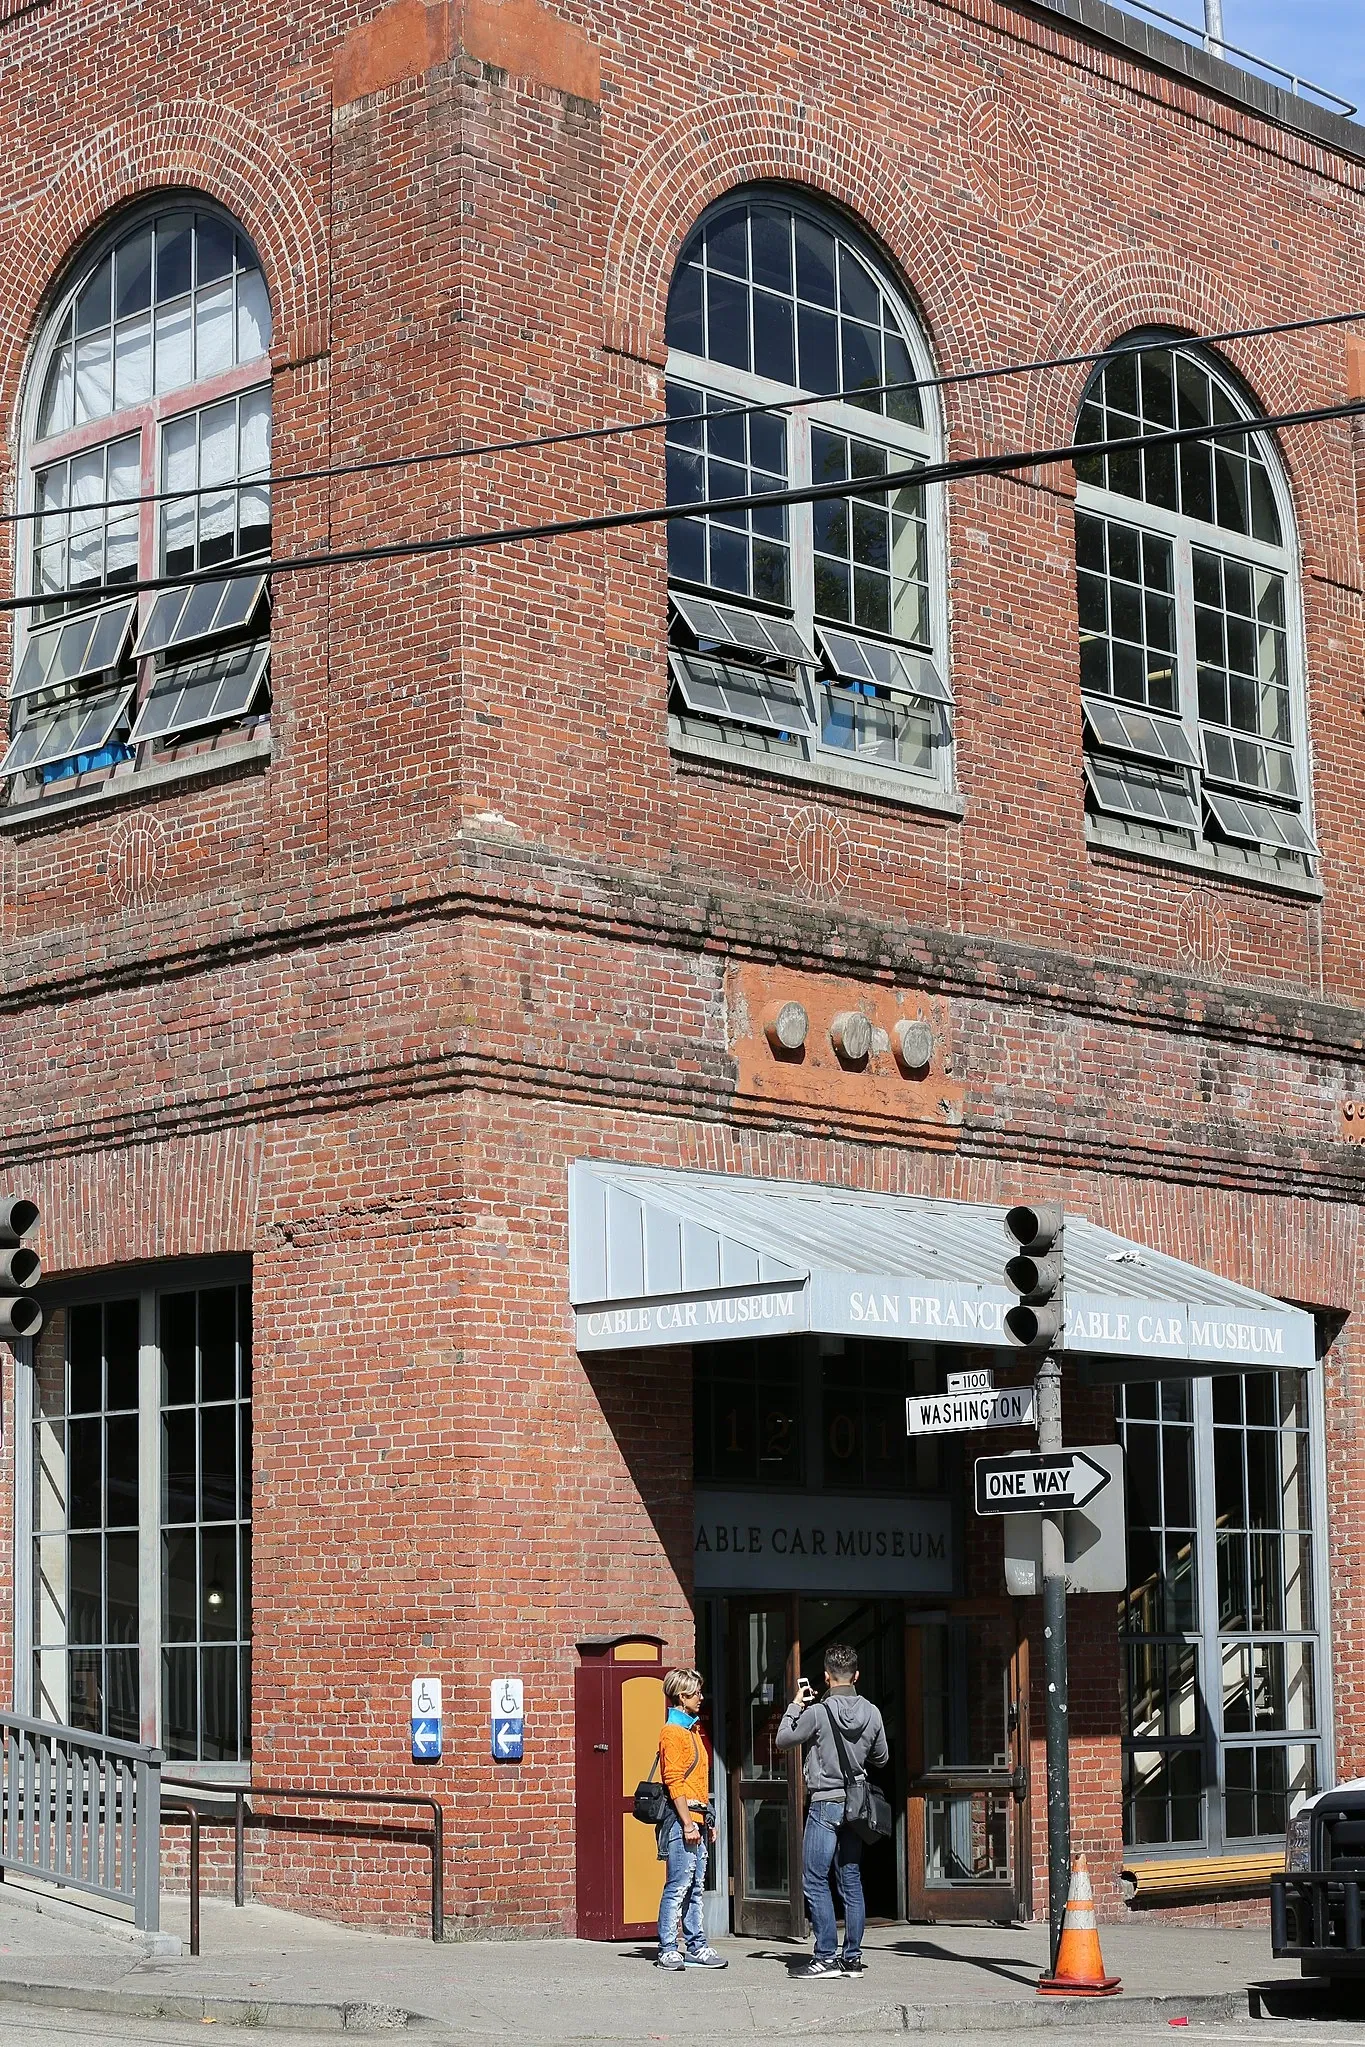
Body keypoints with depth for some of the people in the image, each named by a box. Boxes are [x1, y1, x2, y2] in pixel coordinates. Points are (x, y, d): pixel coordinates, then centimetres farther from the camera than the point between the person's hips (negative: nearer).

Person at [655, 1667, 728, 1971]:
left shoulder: (691, 1731, 20)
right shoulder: (673, 1732, -9)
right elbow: (674, 1782, -15)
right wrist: (688, 1823, -19)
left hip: (696, 1819, 10)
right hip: (681, 1820, -10)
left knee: (695, 1887, 10)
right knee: (678, 1886, -9)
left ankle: (695, 1947, 14)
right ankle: (668, 1950, -7)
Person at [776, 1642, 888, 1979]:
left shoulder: (818, 1712, -14)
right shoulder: (871, 1713, 0)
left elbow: (783, 1740, 0)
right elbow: (881, 1758, 13)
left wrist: (795, 1705, 11)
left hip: (825, 1804, -6)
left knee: (815, 1881, -2)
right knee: (851, 1882, 10)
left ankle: (826, 1957, -6)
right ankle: (852, 1957, 11)